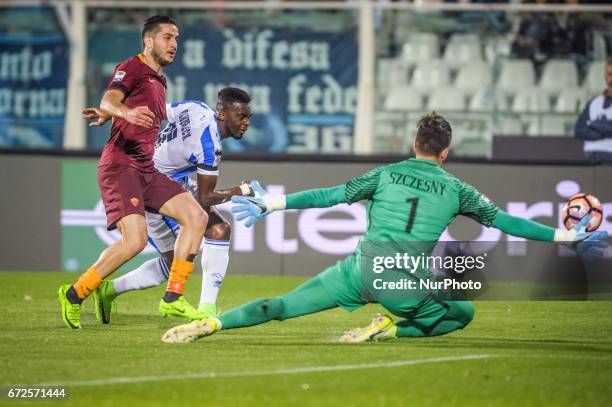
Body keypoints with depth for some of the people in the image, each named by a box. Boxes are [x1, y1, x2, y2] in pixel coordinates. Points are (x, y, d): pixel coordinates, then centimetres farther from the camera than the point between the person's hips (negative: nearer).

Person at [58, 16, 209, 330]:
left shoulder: (160, 82, 21)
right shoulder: (132, 68, -6)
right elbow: (108, 102, -25)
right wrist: (126, 112, -42)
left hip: (146, 170, 9)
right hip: (120, 165, -9)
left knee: (196, 217, -4)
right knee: (135, 240, -22)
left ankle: (173, 297, -2)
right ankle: (74, 295, -7)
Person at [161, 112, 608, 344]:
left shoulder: (387, 175, 11)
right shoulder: (456, 189, 9)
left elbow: (330, 195, 7)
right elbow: (502, 220, 10)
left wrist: (269, 204, 10)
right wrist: (566, 235, 17)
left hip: (363, 271, 1)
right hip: (409, 287, -1)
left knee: (284, 306, 5)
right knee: (464, 311, 23)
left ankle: (210, 324, -12)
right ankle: (390, 328, 3)